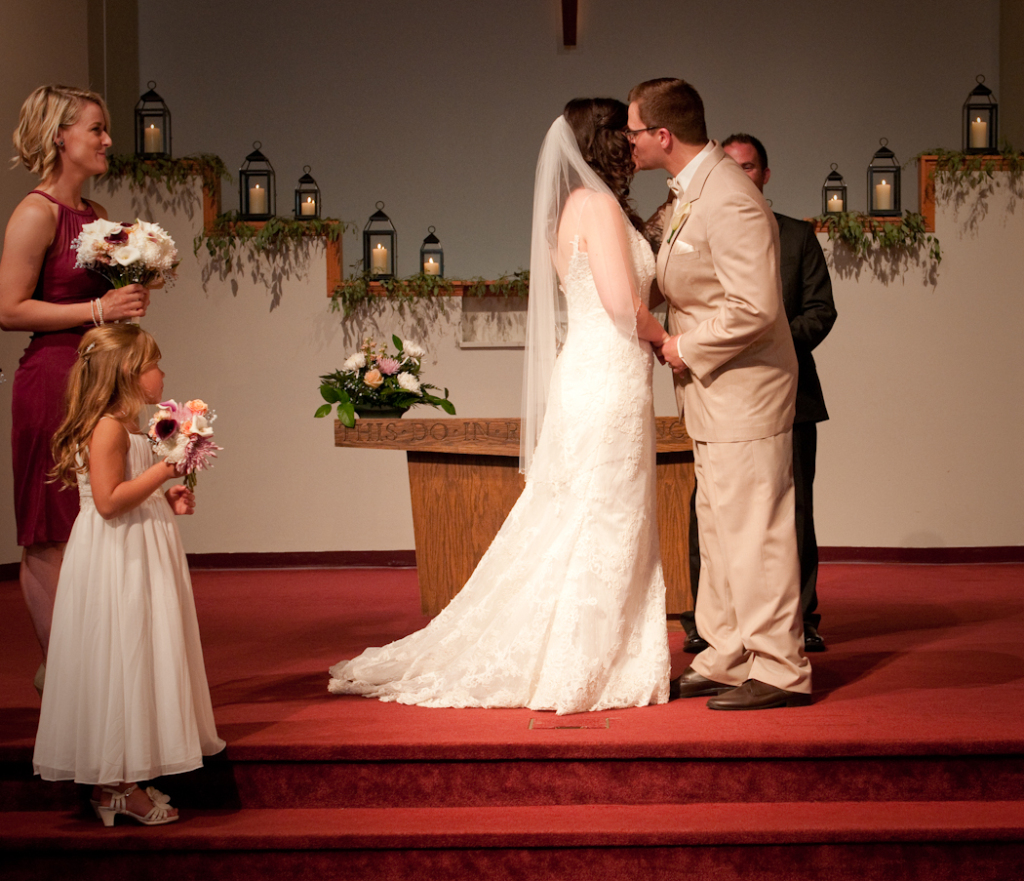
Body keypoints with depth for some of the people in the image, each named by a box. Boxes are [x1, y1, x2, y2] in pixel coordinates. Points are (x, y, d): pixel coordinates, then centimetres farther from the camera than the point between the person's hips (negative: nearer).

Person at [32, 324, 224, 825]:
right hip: (115, 563, -11)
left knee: (136, 662, 13)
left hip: (136, 558, 11)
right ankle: (111, 787, 1)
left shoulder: (125, 427, 15)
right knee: (118, 665, -6)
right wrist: (164, 470, -21)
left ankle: (120, 781, 19)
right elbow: (109, 501, -25)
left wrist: (166, 500, 10)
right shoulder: (109, 428, -18)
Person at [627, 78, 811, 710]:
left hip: (744, 394, -10)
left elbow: (754, 309, -26)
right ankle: (727, 662, 24)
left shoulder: (730, 202, -22)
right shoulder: (691, 192, 10)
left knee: (754, 533, -4)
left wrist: (685, 348, -16)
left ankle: (780, 672, 4)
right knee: (720, 531, 15)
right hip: (716, 394, 10)